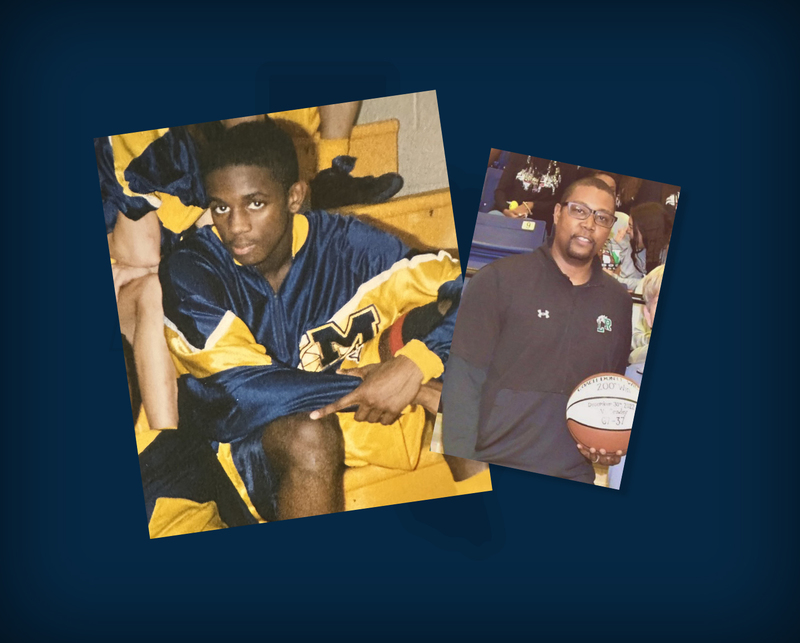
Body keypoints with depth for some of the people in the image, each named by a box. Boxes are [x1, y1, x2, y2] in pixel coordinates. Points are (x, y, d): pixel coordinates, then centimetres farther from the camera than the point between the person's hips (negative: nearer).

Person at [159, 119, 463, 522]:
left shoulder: (345, 245, -11)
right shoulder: (189, 272, -18)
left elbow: (463, 289, -16)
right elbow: (243, 389, -27)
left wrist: (413, 366, -35)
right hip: (240, 433, -3)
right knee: (309, 437, -38)